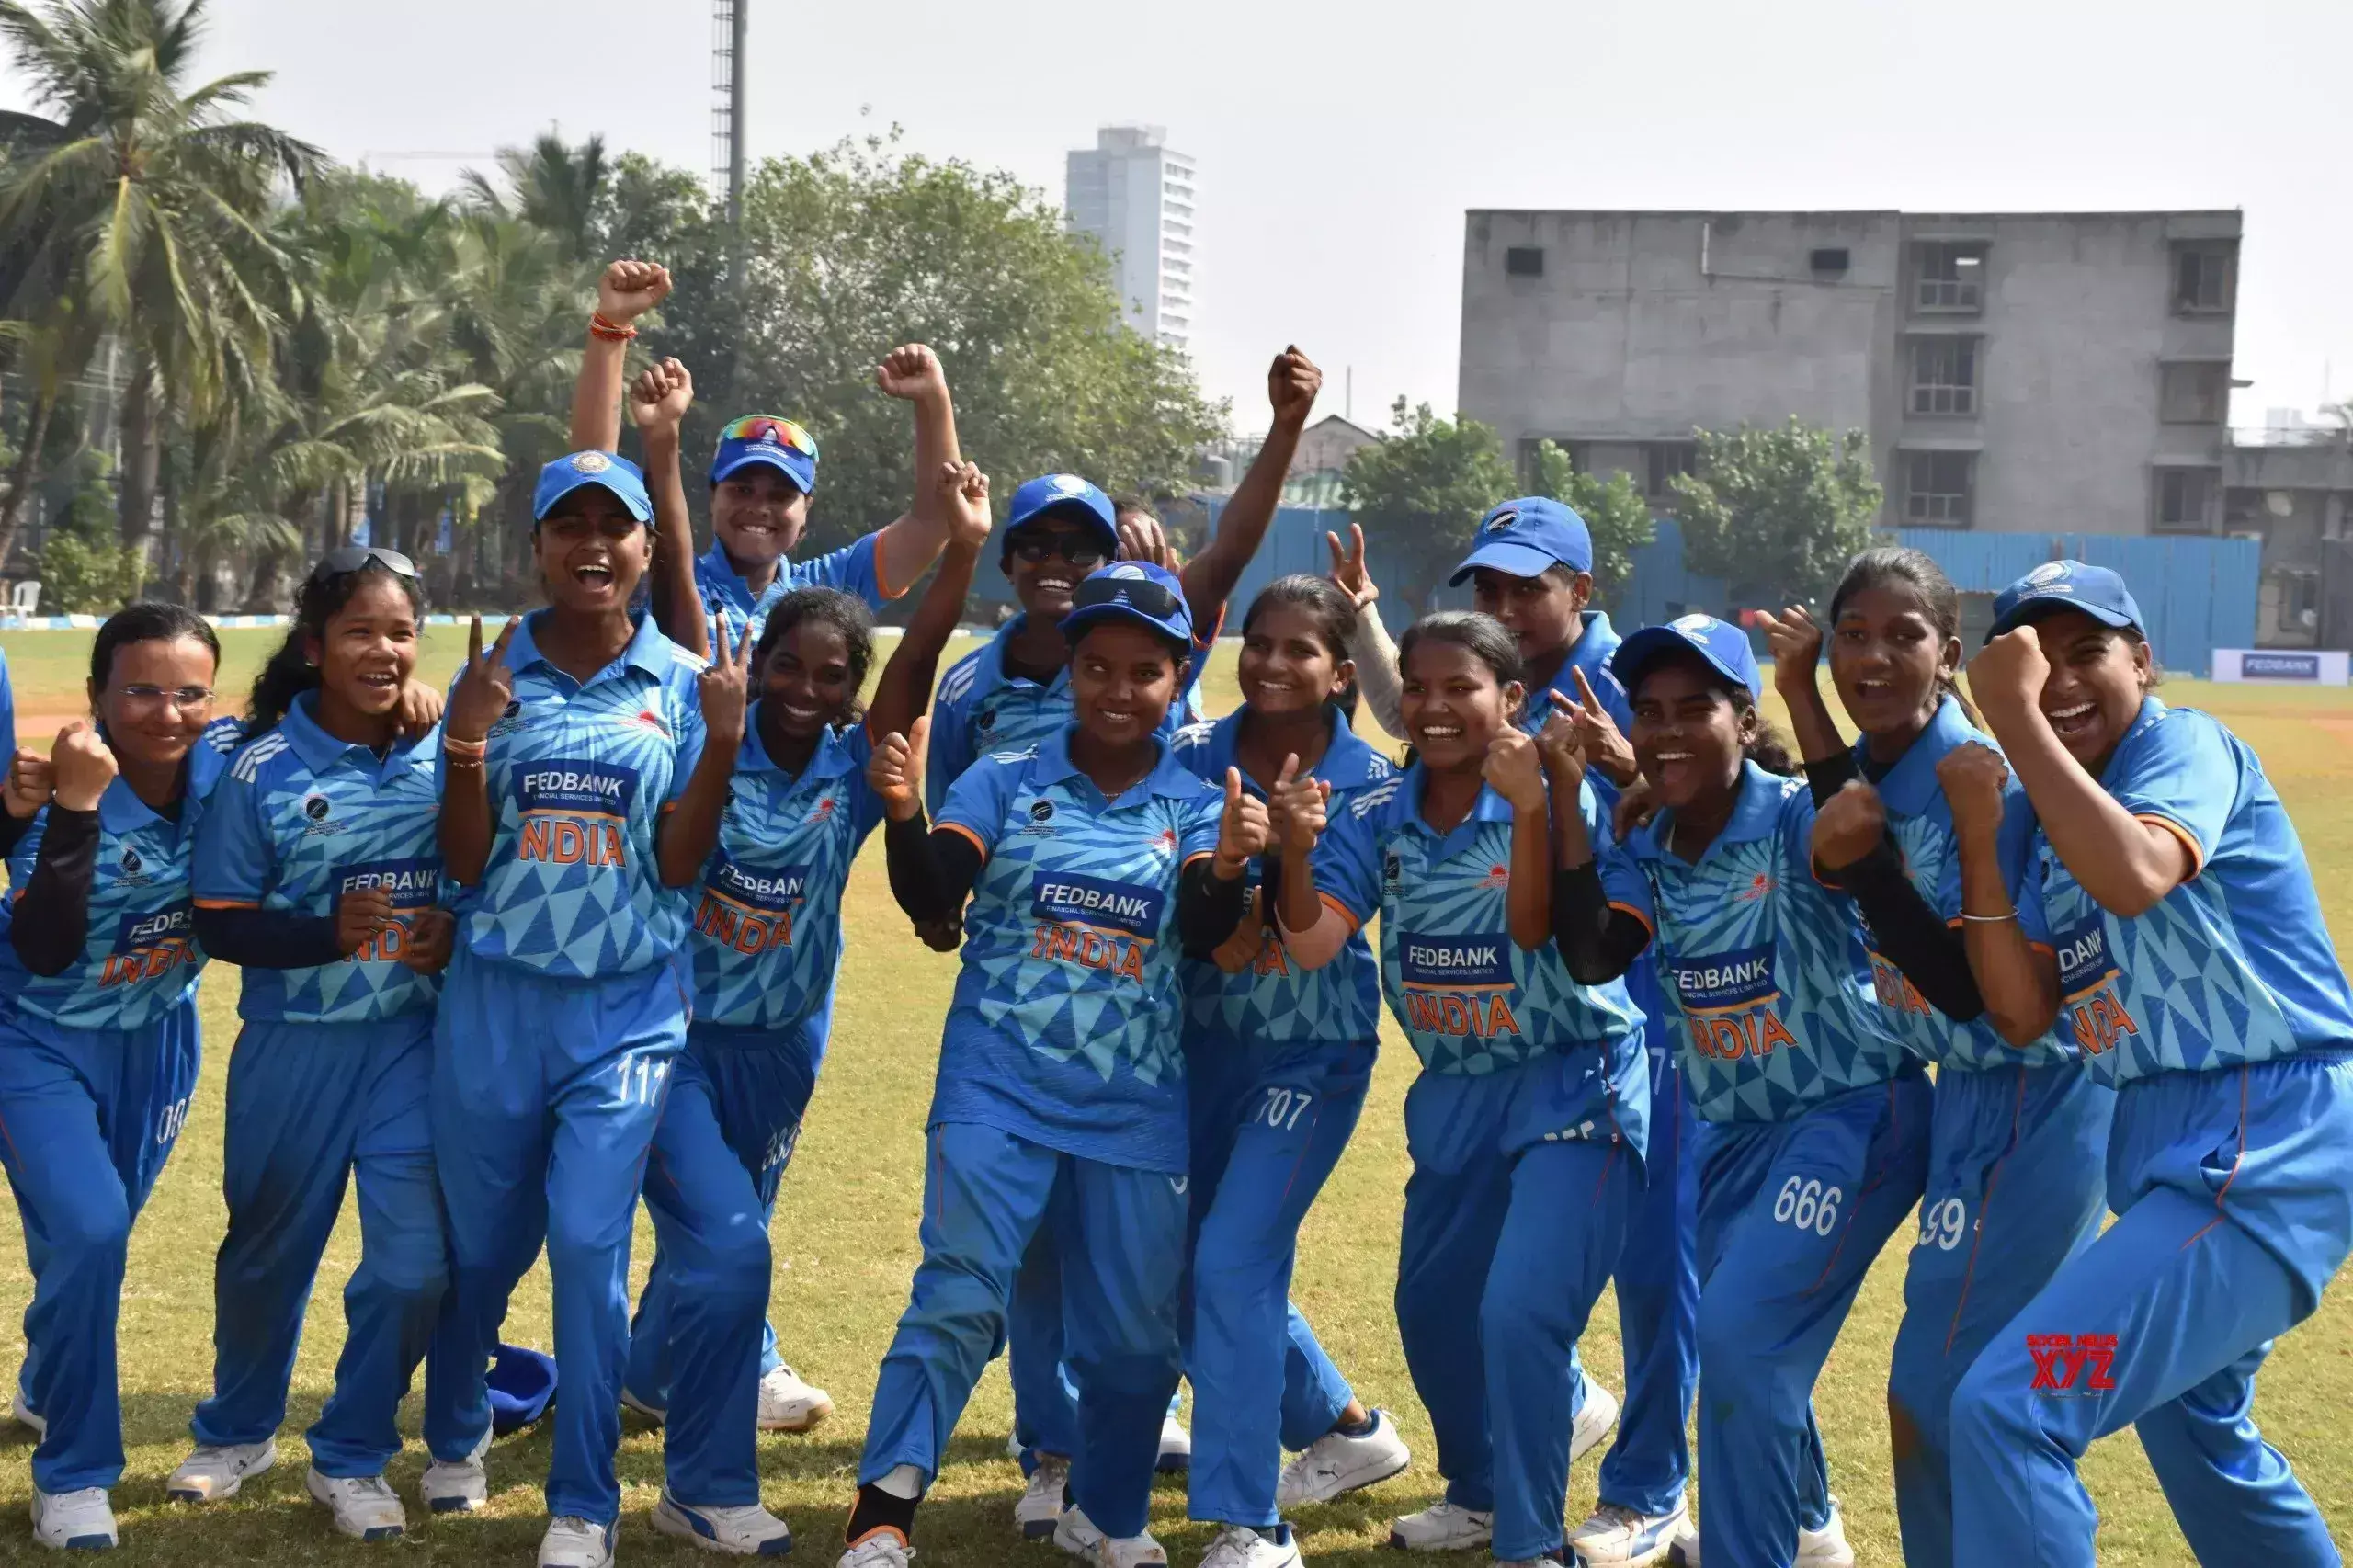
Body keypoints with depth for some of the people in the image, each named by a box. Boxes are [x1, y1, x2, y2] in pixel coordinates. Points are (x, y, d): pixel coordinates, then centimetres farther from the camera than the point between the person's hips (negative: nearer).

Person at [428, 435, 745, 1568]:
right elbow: (464, 863, -1)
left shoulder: (684, 686, 0)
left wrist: (723, 738, -14)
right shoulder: (491, 677, 2)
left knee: (588, 1247, -10)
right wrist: (467, 738, -15)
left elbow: (679, 863, -3)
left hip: (626, 1015, -1)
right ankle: (458, 1431, 41)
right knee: (480, 1246, 14)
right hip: (492, 1006, 2)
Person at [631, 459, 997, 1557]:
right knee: (725, 1245, -15)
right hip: (676, 1035, -4)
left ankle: (635, 1381, 48)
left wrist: (964, 548, -28)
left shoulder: (853, 769, -7)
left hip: (781, 1049, 5)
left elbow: (918, 669, -18)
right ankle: (706, 1490, -1)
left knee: (710, 1240, 19)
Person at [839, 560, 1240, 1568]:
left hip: (1137, 1108, 2)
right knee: (959, 1296, -11)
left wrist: (1228, 866, -30)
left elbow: (1205, 935, -9)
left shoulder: (1198, 808, 5)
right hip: (998, 1091, -2)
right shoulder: (1002, 783, 1)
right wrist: (903, 811, -30)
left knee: (1134, 1327, 9)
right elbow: (931, 900, -11)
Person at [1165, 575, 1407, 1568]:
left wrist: (1296, 841, -32)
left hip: (1313, 1051, -5)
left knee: (1233, 1262, -16)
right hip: (1205, 1040, 5)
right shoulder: (1195, 758, -4)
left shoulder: (1366, 785, -12)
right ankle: (1347, 1429, 36)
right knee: (1199, 1269, 13)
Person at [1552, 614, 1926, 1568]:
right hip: (1731, 1130, 7)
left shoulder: (1793, 818, -17)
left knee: (1742, 1335, -19)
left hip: (1854, 1116, -7)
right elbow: (1591, 960, -18)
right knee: (1744, 1344, 19)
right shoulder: (1643, 854, -1)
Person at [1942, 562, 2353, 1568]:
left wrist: (2015, 719, -28)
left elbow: (2135, 878, -32)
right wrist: (1977, 834, -7)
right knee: (2192, 1428, 29)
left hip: (2267, 1147, -10)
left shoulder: (2186, 745, -11)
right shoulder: (2054, 814, 11)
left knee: (2008, 1409, -19)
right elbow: (2026, 1006, 3)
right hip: (2164, 1144, 10)